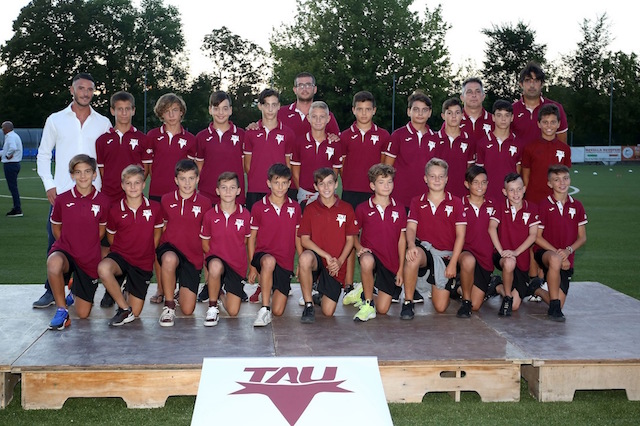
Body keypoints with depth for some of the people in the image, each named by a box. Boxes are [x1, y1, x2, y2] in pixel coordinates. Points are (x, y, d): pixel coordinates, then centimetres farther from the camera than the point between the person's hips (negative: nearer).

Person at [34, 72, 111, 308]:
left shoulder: (103, 123, 9)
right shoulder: (56, 120, 8)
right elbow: (43, 154, 11)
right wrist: (49, 184, 0)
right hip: (62, 192, 0)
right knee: (56, 242, -2)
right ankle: (52, 290, 7)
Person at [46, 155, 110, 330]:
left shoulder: (102, 201, -4)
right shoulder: (62, 199, -5)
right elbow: (56, 228, 10)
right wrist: (69, 245, 8)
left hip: (90, 259, 1)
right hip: (65, 250, -1)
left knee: (83, 313, 3)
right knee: (54, 263, -41)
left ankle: (76, 292, 41)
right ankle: (61, 310, -19)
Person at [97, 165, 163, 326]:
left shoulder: (154, 208, -5)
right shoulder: (115, 209, -5)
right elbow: (110, 236, 10)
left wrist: (147, 252, 9)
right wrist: (123, 251, 3)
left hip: (143, 264, 0)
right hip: (120, 256, 0)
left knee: (135, 312, -3)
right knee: (103, 268, -38)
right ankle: (124, 308, -17)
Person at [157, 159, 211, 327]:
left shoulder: (204, 203, -1)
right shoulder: (166, 200, 2)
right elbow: (162, 228, 12)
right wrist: (159, 250, 0)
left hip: (193, 255, 0)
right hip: (170, 247, 0)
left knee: (188, 310, -5)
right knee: (170, 259, -42)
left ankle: (182, 287, 31)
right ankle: (169, 305, -20)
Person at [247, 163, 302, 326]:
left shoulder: (295, 208, 6)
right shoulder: (259, 207, -1)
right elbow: (252, 237, 4)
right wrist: (252, 266, 2)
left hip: (285, 262, 2)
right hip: (263, 255, -2)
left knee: (278, 311, -6)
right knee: (268, 261, -42)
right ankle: (264, 310, -33)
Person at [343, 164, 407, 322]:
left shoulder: (399, 209, 4)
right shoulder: (362, 209, 0)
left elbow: (402, 239, 7)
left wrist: (401, 269, 4)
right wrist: (359, 248, -12)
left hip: (391, 262, 2)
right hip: (370, 253, -2)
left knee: (383, 309, -5)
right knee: (367, 261, -42)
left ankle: (364, 293, 30)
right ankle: (367, 304, -19)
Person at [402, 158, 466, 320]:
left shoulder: (455, 203, 4)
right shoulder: (417, 202, 7)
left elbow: (460, 235, 0)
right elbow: (411, 228, -4)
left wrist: (453, 263, -8)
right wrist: (411, 245, -27)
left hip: (446, 255, 0)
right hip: (424, 249, 0)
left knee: (441, 307, -4)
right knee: (413, 256, -41)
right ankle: (408, 303, -25)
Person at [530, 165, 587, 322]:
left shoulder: (577, 206, 5)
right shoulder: (544, 205, -4)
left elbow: (582, 237, 7)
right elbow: (537, 237, -5)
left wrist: (568, 250, -12)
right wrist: (556, 252, -16)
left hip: (566, 259, 4)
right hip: (545, 252, -4)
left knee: (558, 304, -4)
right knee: (555, 260, -43)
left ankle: (537, 290, 30)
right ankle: (554, 306, -27)